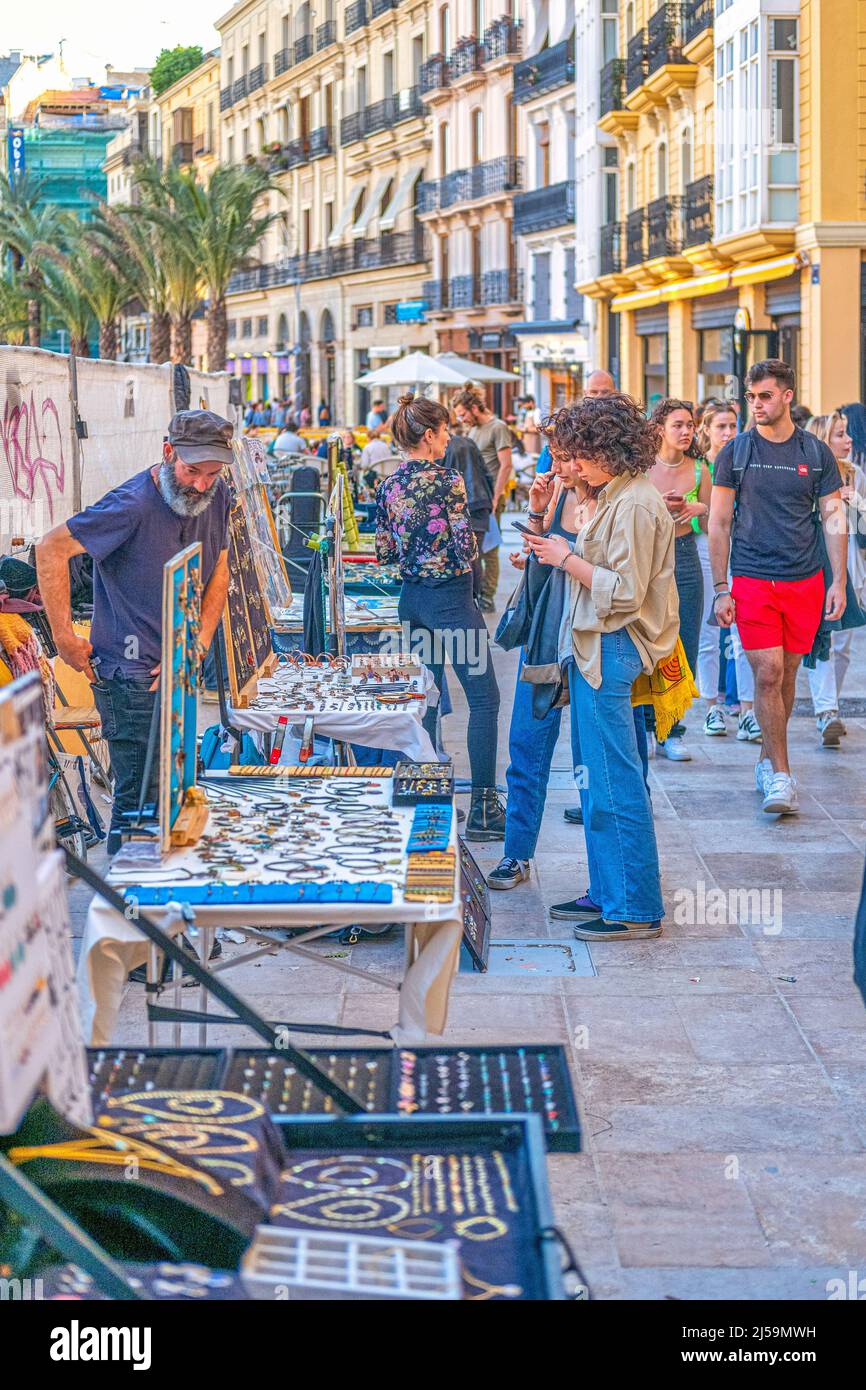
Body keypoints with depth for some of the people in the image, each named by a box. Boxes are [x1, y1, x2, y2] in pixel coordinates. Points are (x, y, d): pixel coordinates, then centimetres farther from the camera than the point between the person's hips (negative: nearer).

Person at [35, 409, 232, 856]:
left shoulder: (215, 496, 3)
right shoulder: (132, 506, -19)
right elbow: (51, 550, -16)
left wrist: (200, 643, -2)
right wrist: (65, 639, -15)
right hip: (132, 679, -8)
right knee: (141, 798, -8)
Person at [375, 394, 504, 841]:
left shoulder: (388, 485, 4)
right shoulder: (447, 480, -16)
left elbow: (384, 553, 9)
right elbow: (465, 548, -17)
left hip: (412, 597, 7)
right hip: (451, 598, -7)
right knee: (483, 697, -2)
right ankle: (482, 808, -4)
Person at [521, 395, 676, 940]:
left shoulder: (635, 505, -17)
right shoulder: (618, 497, 14)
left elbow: (624, 592, -21)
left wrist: (568, 559, -13)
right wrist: (563, 552, 11)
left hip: (612, 650, -11)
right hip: (596, 649, 11)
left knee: (615, 783, -6)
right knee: (597, 779, 16)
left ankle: (636, 910, 0)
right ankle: (608, 892, 25)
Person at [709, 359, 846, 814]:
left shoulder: (816, 453, 5)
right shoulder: (735, 452, 1)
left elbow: (834, 519, 7)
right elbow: (719, 524, 3)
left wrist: (838, 581, -1)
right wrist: (720, 589, -3)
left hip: (806, 581, 2)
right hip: (752, 582, -2)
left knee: (786, 674, 9)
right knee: (768, 675, -10)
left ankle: (767, 760, 25)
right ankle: (780, 776, -5)